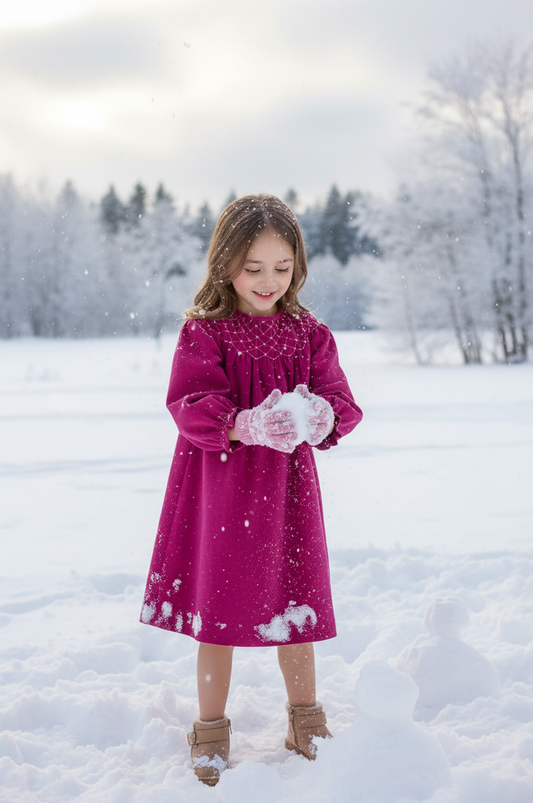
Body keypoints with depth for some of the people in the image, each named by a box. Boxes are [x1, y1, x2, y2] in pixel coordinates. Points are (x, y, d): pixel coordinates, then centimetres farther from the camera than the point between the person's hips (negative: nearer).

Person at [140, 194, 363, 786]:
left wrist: (321, 416, -23)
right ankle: (211, 732, 26)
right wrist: (247, 426, -31)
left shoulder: (309, 334, 4)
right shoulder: (204, 332, -5)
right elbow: (189, 406, -14)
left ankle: (306, 724, 30)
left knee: (293, 610, 10)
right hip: (217, 491, -2)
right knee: (218, 614, 8)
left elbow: (342, 403, 1)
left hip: (286, 490, 2)